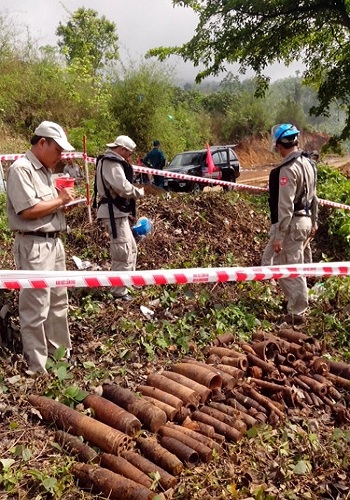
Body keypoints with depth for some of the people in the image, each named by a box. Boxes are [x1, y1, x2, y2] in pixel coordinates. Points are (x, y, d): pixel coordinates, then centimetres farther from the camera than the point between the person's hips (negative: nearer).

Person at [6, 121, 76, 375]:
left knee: (58, 301, 19)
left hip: (53, 242, 10)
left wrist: (65, 203, 2)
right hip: (34, 246, -10)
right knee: (36, 308, -3)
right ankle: (37, 367, 9)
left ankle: (61, 352, 34)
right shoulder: (21, 168, -13)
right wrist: (60, 200, -11)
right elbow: (27, 210, -22)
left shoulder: (45, 170, 15)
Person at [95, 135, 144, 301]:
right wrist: (141, 191, -7)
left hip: (117, 211, 11)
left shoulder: (110, 161, 19)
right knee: (123, 253, -7)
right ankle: (119, 292, 1)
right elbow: (124, 188, -24)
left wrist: (136, 190, 2)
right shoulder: (112, 163, -16)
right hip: (114, 212, -11)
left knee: (131, 248, 20)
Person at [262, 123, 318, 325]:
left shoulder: (288, 169, -20)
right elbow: (313, 196, 16)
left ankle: (297, 313, 12)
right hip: (304, 221, 9)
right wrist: (314, 221, 25)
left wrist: (279, 236, -20)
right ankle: (298, 305, 26)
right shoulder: (308, 164, 9)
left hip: (291, 224, -9)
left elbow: (285, 206, -23)